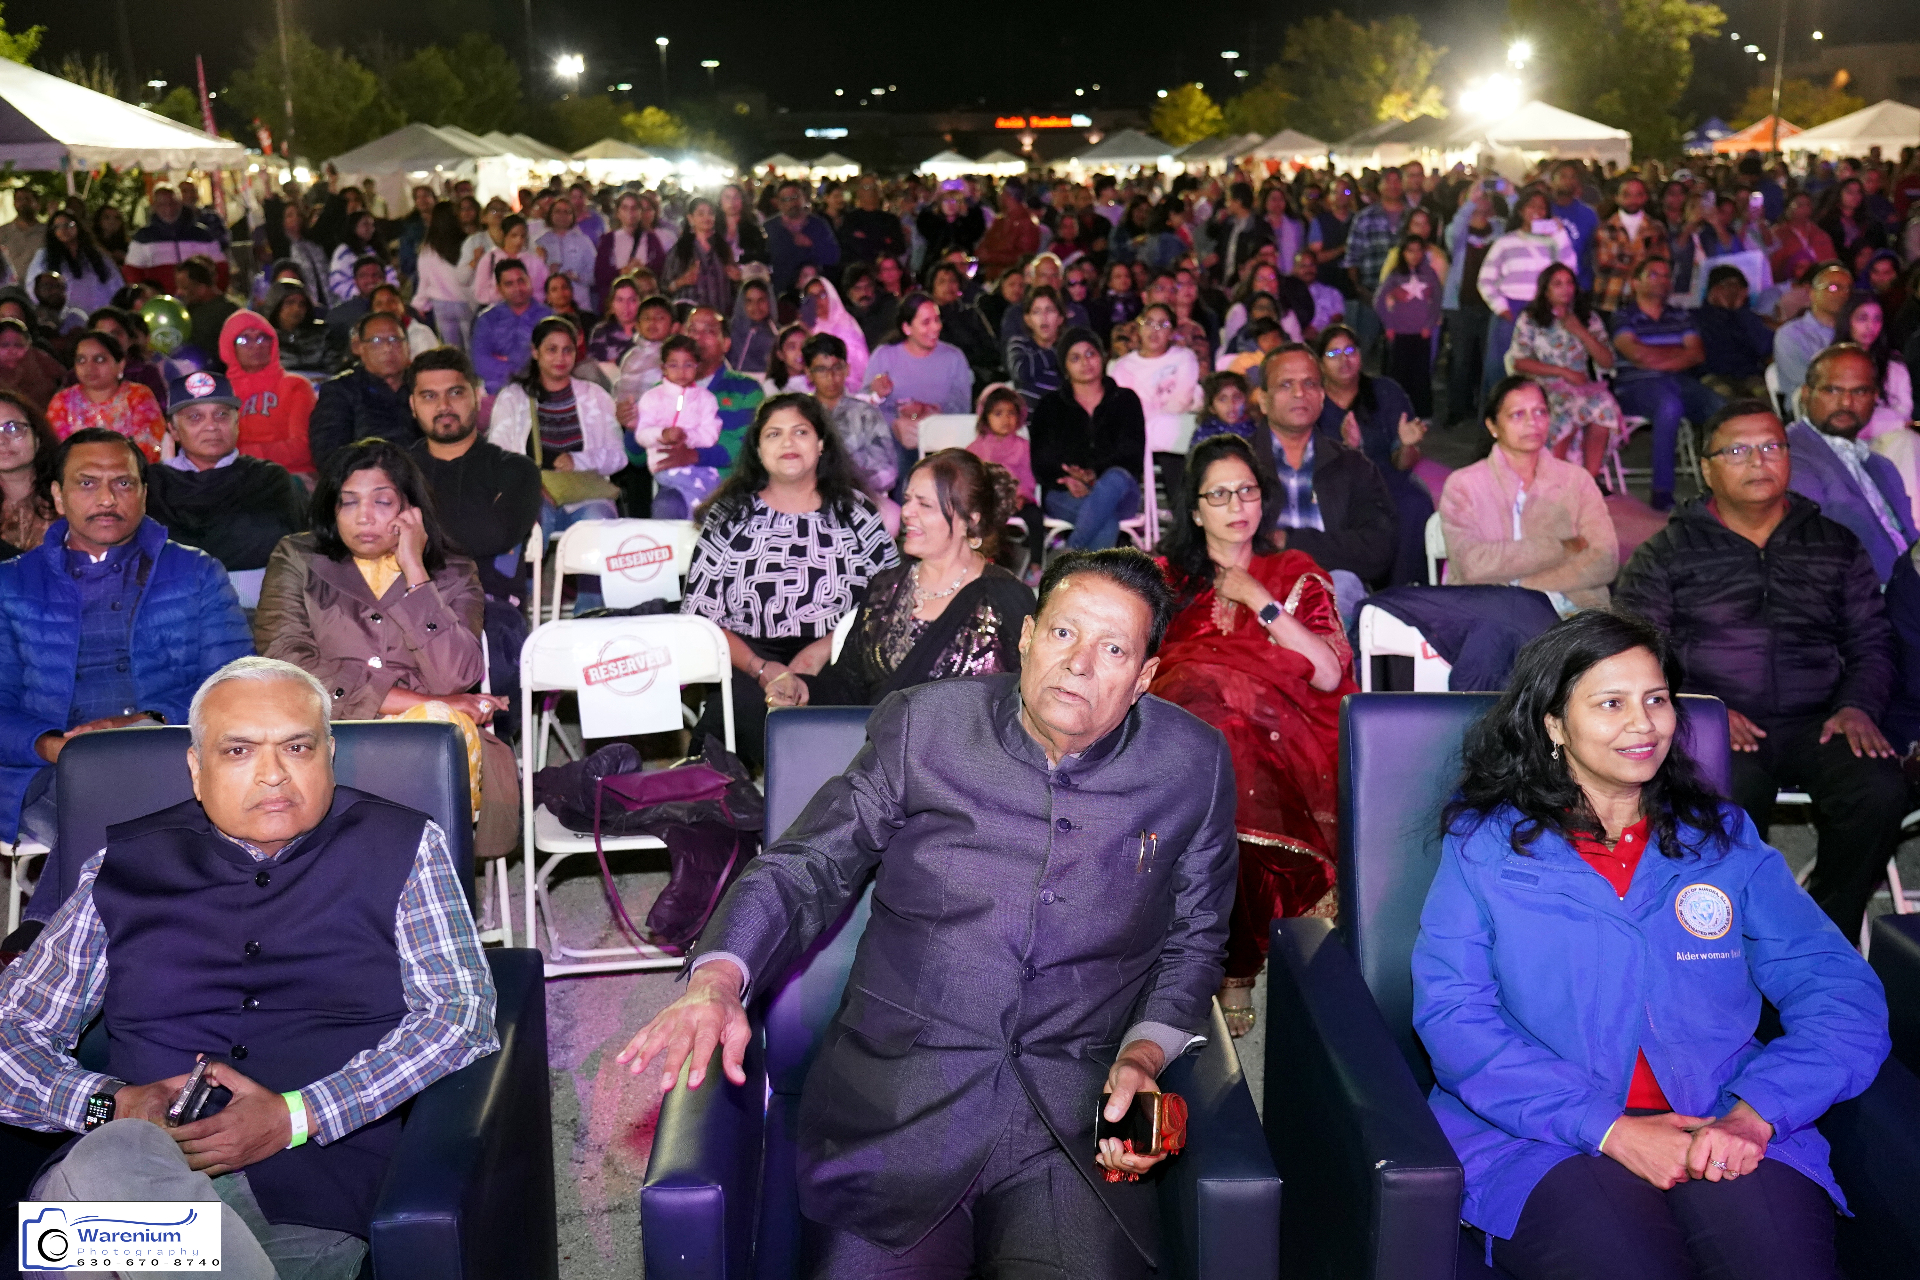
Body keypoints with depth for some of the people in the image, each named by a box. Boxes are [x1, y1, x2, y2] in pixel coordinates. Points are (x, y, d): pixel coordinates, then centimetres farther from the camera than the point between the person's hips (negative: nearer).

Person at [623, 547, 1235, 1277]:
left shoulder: (1193, 766, 5)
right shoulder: (921, 727, 3)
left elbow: (1193, 940, 14)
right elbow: (806, 870, 5)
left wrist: (1144, 1056, -4)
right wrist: (717, 981, -13)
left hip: (1077, 1120, 0)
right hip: (897, 1100, 0)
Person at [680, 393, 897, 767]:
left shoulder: (855, 513, 13)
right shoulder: (730, 517, 12)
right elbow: (701, 616, 5)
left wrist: (826, 646, -10)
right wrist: (761, 669, -12)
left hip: (835, 664, 0)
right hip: (746, 662, 0)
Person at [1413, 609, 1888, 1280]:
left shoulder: (1725, 841, 17)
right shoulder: (1483, 845, 8)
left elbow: (1842, 996, 9)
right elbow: (1453, 1018, -3)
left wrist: (1753, 1116, -11)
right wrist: (1610, 1130, -15)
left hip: (1727, 1132, 2)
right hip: (1544, 1138, -2)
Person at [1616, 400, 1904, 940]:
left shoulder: (1837, 545, 20)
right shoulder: (1663, 554, 11)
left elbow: (1871, 642, 19)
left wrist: (1857, 705, -2)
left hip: (1816, 721, 3)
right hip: (1713, 726, -3)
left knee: (1880, 793, -27)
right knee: (1730, 803, -35)